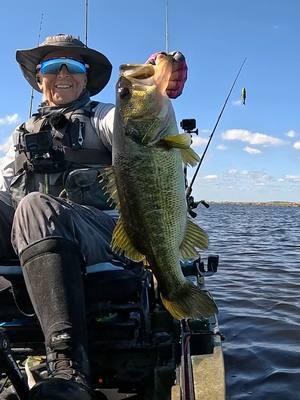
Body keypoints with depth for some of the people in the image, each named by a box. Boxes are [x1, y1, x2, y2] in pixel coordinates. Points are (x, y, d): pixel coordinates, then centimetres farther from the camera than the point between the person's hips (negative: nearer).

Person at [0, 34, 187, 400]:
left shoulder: (99, 116, 18)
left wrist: (160, 94, -25)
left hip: (97, 230, -3)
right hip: (32, 235, 4)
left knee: (35, 207, -34)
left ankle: (68, 368, -41)